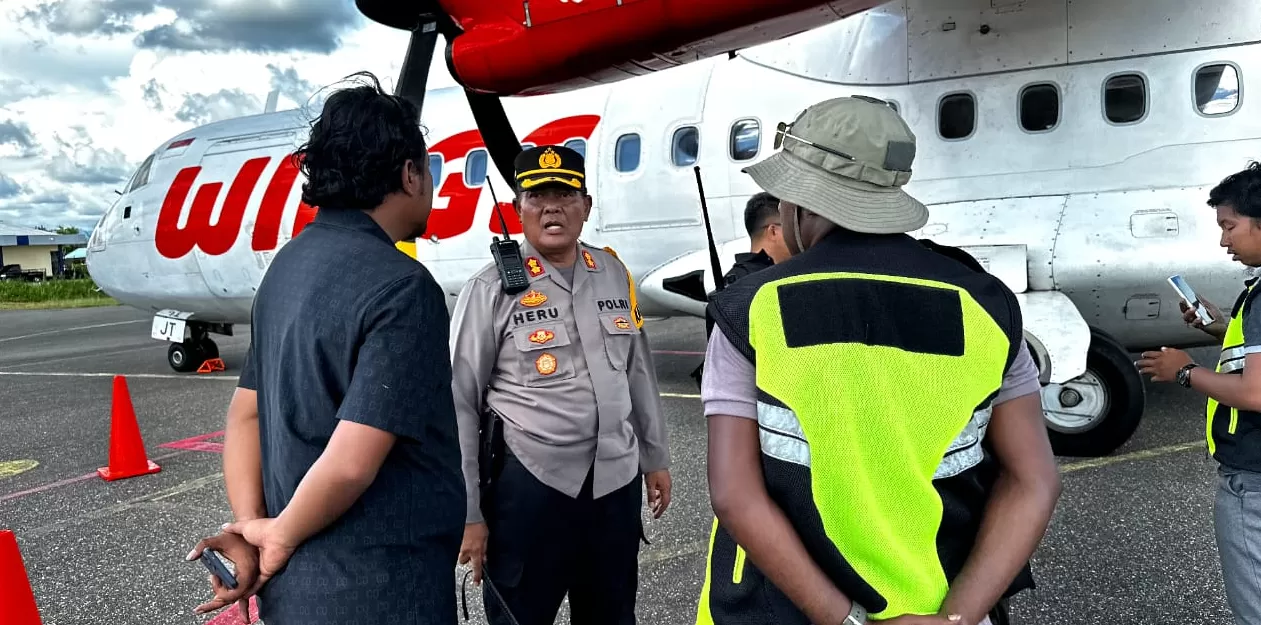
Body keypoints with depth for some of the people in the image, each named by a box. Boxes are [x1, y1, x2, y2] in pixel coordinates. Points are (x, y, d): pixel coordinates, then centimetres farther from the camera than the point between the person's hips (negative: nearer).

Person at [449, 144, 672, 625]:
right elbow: (460, 405, -9)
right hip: (527, 487, -4)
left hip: (617, 482, 5)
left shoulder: (615, 275, 5)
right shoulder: (492, 289, -10)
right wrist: (468, 513, -9)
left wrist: (655, 458, 17)